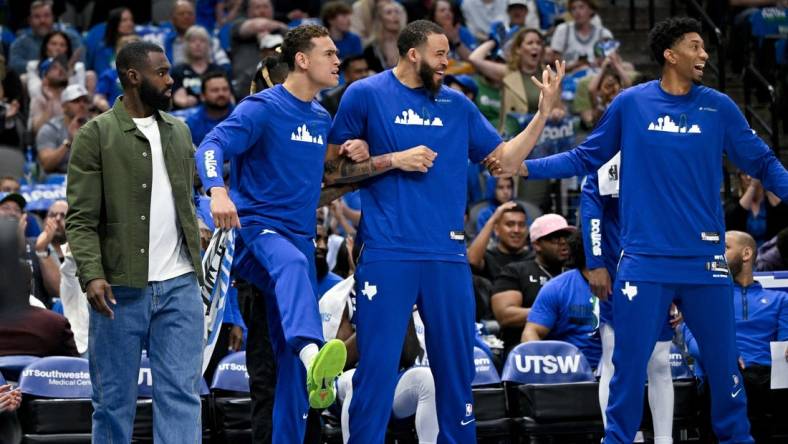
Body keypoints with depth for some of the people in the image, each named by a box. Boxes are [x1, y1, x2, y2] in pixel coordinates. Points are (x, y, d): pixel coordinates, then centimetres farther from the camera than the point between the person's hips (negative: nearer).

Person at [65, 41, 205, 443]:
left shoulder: (179, 132, 13)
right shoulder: (96, 136, -4)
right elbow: (80, 218, -8)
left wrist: (196, 264, 12)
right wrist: (92, 274, -20)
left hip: (180, 287, 4)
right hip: (121, 290, -4)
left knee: (181, 394, -2)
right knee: (114, 400, 5)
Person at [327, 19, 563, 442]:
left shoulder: (457, 105, 12)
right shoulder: (365, 95, 1)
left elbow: (506, 159, 13)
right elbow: (335, 166, 2)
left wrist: (544, 110, 5)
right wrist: (392, 161, -10)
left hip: (447, 256, 4)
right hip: (387, 254, -4)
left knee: (456, 364, 8)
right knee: (377, 364, -5)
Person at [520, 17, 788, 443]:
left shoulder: (719, 108, 3)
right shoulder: (630, 104, 1)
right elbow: (585, 158, 10)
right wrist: (526, 167, 1)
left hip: (704, 261, 1)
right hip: (644, 261, -1)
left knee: (723, 361, 5)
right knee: (630, 364, 1)